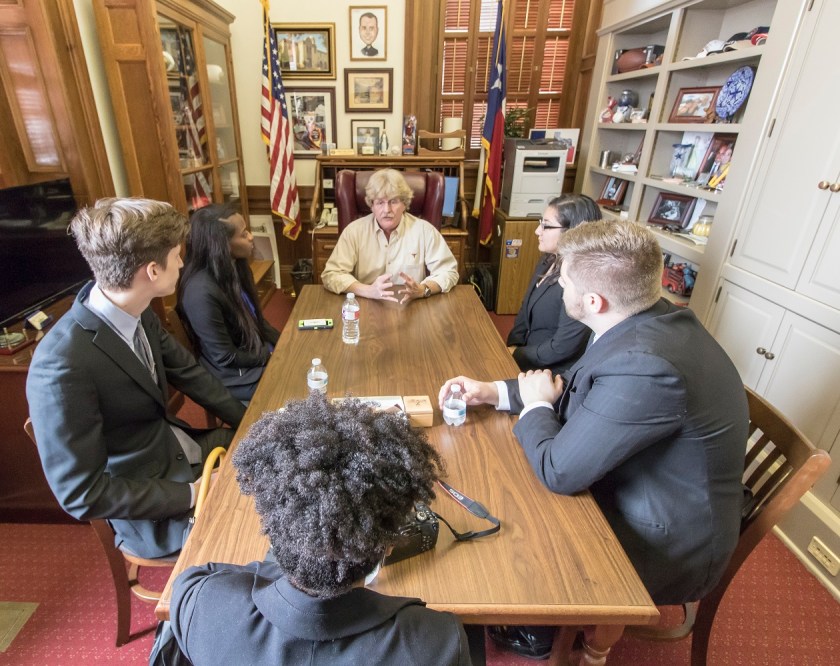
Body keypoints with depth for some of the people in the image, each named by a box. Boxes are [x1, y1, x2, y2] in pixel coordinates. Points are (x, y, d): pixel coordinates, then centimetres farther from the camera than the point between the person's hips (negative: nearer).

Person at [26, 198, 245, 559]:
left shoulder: (137, 313, -9)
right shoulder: (63, 366, -31)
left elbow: (186, 372, 4)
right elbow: (81, 495, -24)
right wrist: (192, 494, -22)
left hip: (183, 451, 7)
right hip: (153, 513, -7)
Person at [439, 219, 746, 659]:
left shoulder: (645, 365, -38)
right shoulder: (651, 319, -8)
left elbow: (557, 471, -30)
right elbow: (580, 392, 4)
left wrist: (534, 405, -11)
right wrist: (495, 392, -4)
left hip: (665, 545, -7)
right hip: (648, 495, 8)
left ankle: (534, 630, 37)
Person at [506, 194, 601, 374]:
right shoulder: (548, 261, 3)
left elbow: (563, 347, -23)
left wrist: (515, 356, -13)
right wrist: (512, 346, -4)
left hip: (554, 374, -7)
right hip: (530, 355, 8)